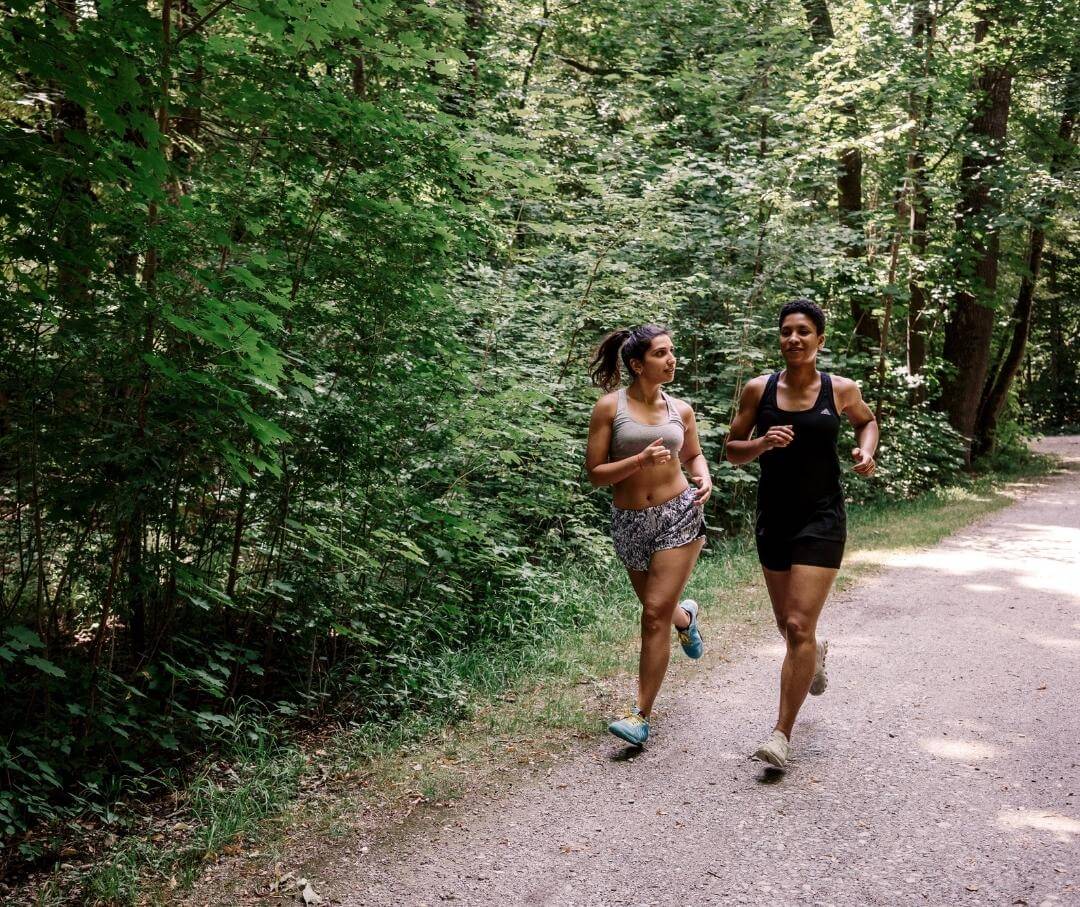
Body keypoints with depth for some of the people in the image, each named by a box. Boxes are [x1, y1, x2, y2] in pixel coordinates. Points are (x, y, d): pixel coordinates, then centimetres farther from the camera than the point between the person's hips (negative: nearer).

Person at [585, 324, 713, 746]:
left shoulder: (680, 410, 2)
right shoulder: (610, 407, -8)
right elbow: (594, 473, -9)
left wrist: (704, 478, -2)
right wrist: (641, 460, -23)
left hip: (678, 514, 0)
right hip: (629, 521, 0)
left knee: (656, 614, -8)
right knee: (657, 608, 19)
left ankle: (641, 716, -2)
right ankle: (685, 616, 58)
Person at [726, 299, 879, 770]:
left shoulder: (841, 390, -4)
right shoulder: (759, 389, -3)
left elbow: (867, 420, 17)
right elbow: (732, 450, 2)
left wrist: (866, 451, -3)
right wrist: (761, 443, -18)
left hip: (821, 519, -3)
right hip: (774, 518, 3)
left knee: (799, 626, -12)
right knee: (787, 625, 18)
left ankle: (782, 732, -3)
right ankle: (816, 653, 55)